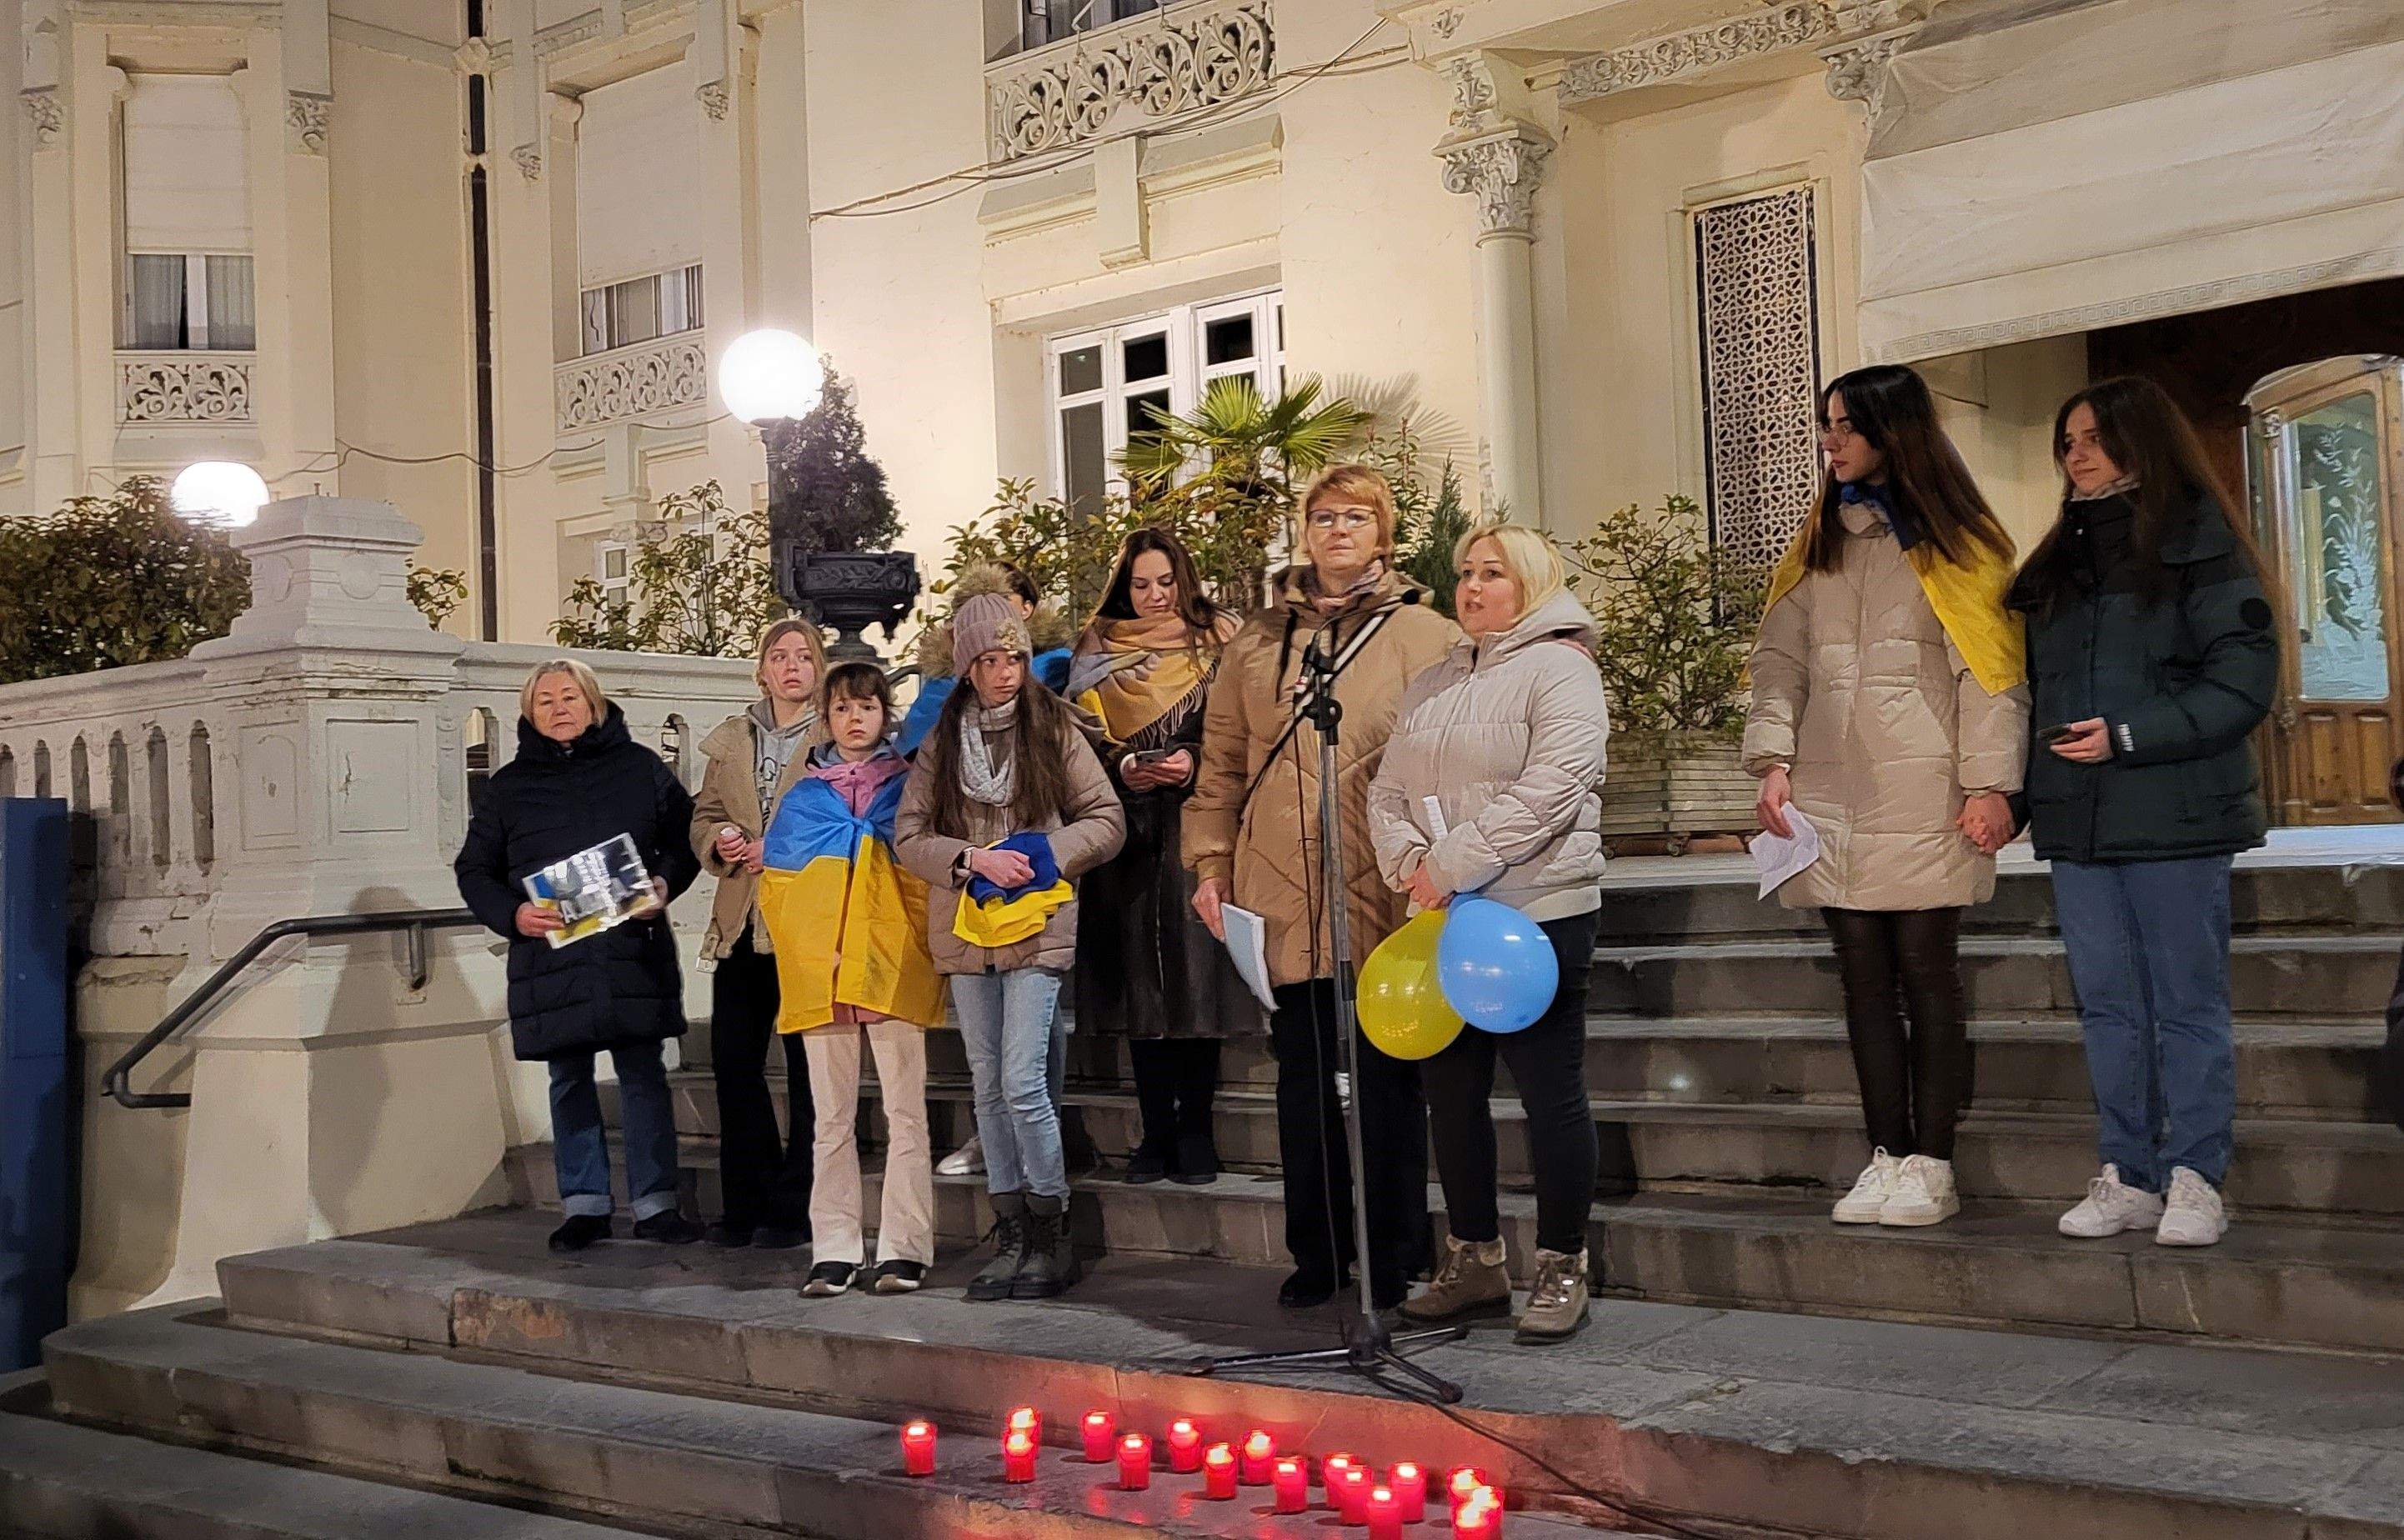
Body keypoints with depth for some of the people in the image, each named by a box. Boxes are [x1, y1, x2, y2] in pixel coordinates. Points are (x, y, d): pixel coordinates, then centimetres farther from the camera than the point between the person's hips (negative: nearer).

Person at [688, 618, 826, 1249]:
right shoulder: (731, 739, 16)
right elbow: (704, 816, 18)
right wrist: (721, 842, -4)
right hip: (741, 923, 6)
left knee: (807, 1067, 1)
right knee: (732, 1060, 6)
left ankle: (795, 1208, 9)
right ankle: (747, 1203, 17)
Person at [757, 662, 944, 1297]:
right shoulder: (802, 799, 12)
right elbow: (776, 886, 11)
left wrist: (914, 948, -3)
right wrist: (809, 953, -1)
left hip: (894, 968, -2)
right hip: (820, 974, 2)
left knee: (905, 1112, -3)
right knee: (832, 1118, 5)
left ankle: (904, 1249, 0)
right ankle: (835, 1250, 9)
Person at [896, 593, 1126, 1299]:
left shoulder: (1053, 727, 1)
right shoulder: (942, 738, 7)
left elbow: (1107, 819, 3)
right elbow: (909, 835, 5)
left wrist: (1045, 855, -11)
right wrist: (973, 859, -11)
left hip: (1036, 927, -4)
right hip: (964, 932, 4)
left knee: (1023, 1084, -11)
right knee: (988, 1088, 8)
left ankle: (1052, 1239, 2)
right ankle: (1012, 1237, 18)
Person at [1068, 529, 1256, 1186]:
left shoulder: (1215, 642, 8)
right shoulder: (1098, 651, 12)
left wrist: (1195, 761, -14)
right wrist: (1124, 767, -11)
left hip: (1195, 827, -2)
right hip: (1129, 829, 2)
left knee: (1197, 970, -6)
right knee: (1139, 976, 0)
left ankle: (1195, 1126, 2)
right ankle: (1156, 1127, 7)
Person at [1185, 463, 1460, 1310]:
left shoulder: (1425, 635, 4)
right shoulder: (1257, 642, 13)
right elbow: (1221, 763, 13)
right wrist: (1210, 866, 7)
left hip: (1383, 893, -3)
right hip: (1282, 896, 3)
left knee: (1387, 1078, 4)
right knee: (1302, 1080, 10)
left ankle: (1393, 1258, 16)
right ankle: (1317, 1252, 22)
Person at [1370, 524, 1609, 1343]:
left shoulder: (1559, 669, -5)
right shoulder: (1432, 683, 18)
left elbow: (1550, 791, -18)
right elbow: (1389, 789, 14)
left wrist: (1449, 864, -18)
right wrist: (1409, 864, -7)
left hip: (1537, 914, -7)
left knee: (1550, 1092, -1)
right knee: (1451, 1091, 10)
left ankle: (1561, 1270, 10)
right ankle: (1474, 1264, 22)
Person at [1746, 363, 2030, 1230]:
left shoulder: (1954, 541, 2)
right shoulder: (1819, 546, 16)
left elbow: (1989, 668, -4)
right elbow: (1779, 659, 11)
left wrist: (1990, 782, -11)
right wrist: (1773, 760, -1)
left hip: (1922, 796, -4)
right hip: (1830, 798, 5)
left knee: (1926, 973, -2)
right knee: (1865, 979, 6)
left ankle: (1932, 1167, 5)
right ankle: (1887, 1158, 12)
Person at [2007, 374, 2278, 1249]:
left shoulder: (2199, 545, -3)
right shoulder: (2059, 562, 17)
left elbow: (2245, 682, -10)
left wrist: (2128, 737, -16)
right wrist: (2022, 781, 7)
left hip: (2174, 815, -6)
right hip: (2076, 818, 6)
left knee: (2188, 1004, 2)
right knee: (2107, 1006, 9)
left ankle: (2194, 1182, 9)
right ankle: (2129, 1178, 16)